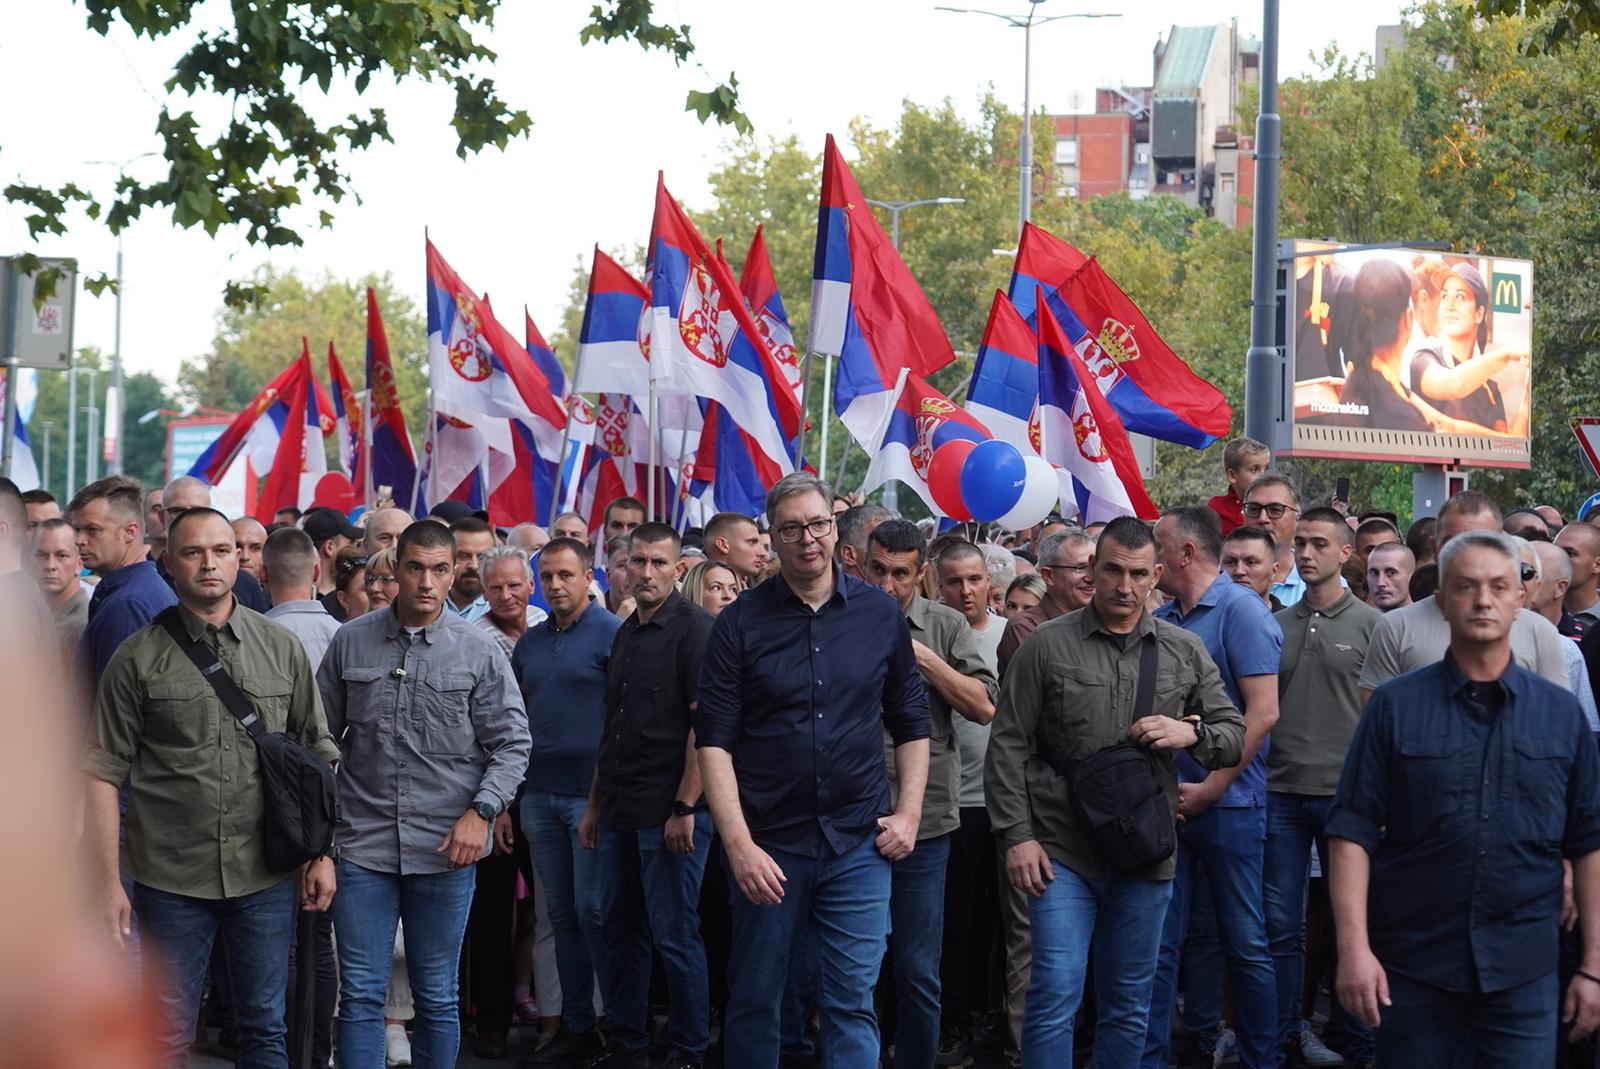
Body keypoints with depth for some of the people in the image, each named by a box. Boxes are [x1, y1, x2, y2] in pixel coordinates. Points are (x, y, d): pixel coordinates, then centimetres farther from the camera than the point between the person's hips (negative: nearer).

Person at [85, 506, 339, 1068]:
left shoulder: (282, 648, 6)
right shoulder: (138, 659, -1)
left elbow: (319, 755, 10)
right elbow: (104, 773, -2)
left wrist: (322, 854, 3)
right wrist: (108, 883, -7)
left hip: (266, 877, 2)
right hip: (171, 878, -2)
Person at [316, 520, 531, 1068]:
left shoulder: (479, 651, -1)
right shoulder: (350, 642, 3)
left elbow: (512, 744, 1)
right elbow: (321, 735, 10)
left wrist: (481, 812, -11)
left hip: (445, 850, 0)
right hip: (363, 844, 1)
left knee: (437, 998, 9)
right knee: (360, 994, 0)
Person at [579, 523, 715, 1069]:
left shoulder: (694, 628, -9)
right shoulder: (625, 635, 15)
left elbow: (705, 723, -15)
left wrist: (685, 807, -19)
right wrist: (595, 805, 17)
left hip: (670, 812, -8)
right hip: (620, 813, 8)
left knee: (675, 935, -3)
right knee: (617, 930, 11)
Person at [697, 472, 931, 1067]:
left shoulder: (881, 615, 4)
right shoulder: (740, 623, -2)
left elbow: (911, 723, 13)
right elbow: (715, 742, -5)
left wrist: (909, 812, 2)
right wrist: (739, 843, -13)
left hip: (859, 843, 1)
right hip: (768, 844, -1)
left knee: (851, 1005, 0)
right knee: (753, 1001, 9)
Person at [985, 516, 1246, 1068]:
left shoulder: (1184, 652, 8)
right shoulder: (1047, 646, -1)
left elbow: (1235, 736, 11)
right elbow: (1008, 748, -1)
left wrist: (1191, 733, -10)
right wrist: (1017, 835, -8)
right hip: (1062, 851, -3)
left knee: (1129, 1005, 11)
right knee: (1056, 995, -10)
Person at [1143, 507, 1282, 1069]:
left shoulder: (1240, 610, -8)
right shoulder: (1161, 619, 10)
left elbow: (1263, 712, -14)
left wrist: (1211, 788, -14)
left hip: (1227, 805, -6)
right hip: (1167, 804, 6)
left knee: (1245, 944, 3)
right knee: (1159, 942, 7)